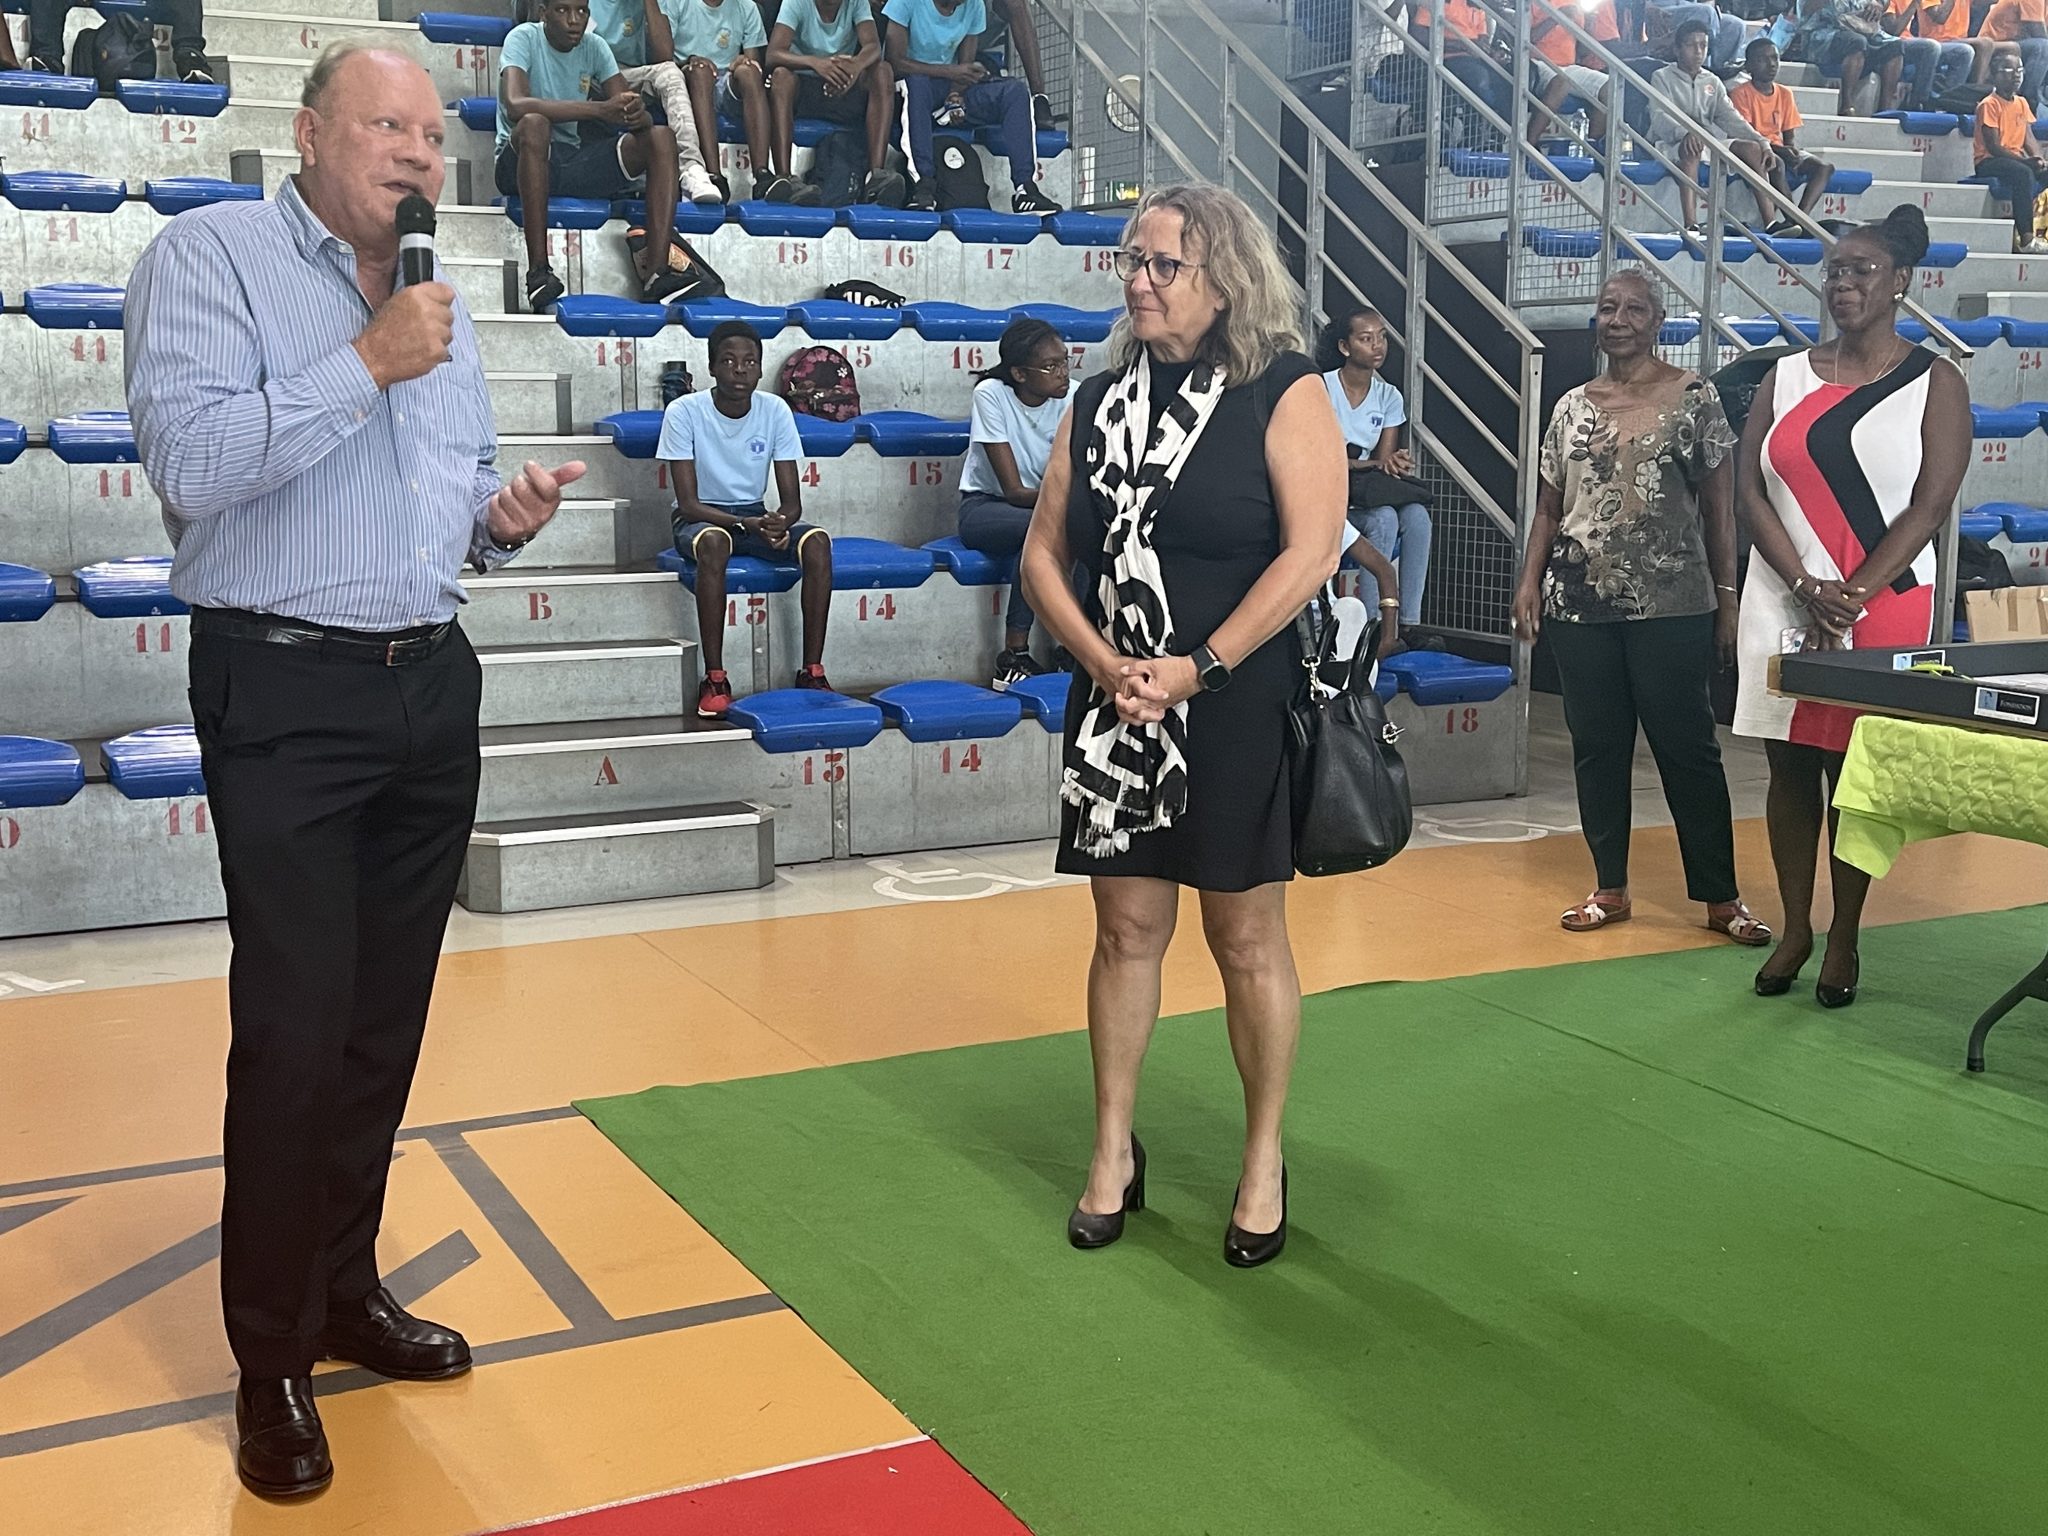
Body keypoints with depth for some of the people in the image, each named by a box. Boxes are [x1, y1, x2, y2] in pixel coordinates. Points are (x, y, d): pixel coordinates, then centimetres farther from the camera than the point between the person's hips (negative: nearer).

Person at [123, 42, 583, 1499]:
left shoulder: (441, 301, 16)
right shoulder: (211, 255, -5)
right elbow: (191, 460, -19)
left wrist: (506, 516, 2)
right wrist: (368, 362, -19)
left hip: (432, 685, 7)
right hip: (288, 688, -6)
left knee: (388, 1023, 13)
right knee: (294, 1033, -4)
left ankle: (347, 1284, 28)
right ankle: (274, 1358, 11)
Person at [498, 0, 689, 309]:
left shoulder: (594, 46, 7)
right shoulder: (523, 38, -9)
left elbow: (626, 106, -2)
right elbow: (515, 105, -28)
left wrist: (639, 116, -29)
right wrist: (599, 109, -35)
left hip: (574, 162, 5)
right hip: (521, 163, -5)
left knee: (661, 137, -12)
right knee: (534, 123, -38)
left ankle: (657, 273, -26)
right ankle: (538, 271, -37)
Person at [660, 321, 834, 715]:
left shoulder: (775, 410, -5)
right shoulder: (684, 412, -14)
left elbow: (792, 501, -5)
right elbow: (688, 502, -17)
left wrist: (779, 522, -30)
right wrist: (750, 524, -31)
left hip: (756, 515, 3)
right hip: (700, 518, -3)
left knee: (818, 541, -26)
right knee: (713, 542, -39)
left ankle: (812, 672, -22)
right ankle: (714, 680, -32)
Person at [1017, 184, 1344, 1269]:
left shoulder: (1285, 393, -6)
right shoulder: (1100, 400, 8)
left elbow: (1311, 550, -15)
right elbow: (1044, 553, 6)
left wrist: (1197, 670, -18)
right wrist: (1105, 665, -9)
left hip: (1238, 708, -4)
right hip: (1114, 707, 4)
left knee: (1246, 937, 6)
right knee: (1126, 929, 10)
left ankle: (1264, 1163, 21)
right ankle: (1114, 1155, 23)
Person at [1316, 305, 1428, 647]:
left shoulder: (1389, 397, 7)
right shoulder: (1322, 388, -8)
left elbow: (1384, 462, 1)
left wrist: (1391, 463, -24)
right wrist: (1374, 464, -23)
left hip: (1369, 496, 5)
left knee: (1416, 515, -26)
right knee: (1384, 518, -33)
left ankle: (1409, 623, -28)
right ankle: (1374, 628, -31)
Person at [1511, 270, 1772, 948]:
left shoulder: (1694, 397, 2)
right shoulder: (1572, 408, 12)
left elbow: (1718, 507, 1)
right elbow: (1548, 509, 15)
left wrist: (1727, 597, -2)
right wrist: (1530, 581, 4)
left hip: (1672, 606, -3)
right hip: (1580, 604, 4)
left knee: (1688, 748, 0)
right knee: (1596, 747, 8)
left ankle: (1720, 897, 9)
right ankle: (1611, 890, 19)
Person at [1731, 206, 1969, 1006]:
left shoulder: (1934, 383, 0)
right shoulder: (1787, 378, 8)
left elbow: (1930, 506, -7)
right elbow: (1751, 494, 1)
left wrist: (1853, 596, -16)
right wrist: (1808, 589, -12)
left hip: (1884, 604, -3)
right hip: (1784, 601, 3)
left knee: (1854, 770, 2)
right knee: (1790, 764, 6)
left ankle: (1844, 939, 13)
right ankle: (1794, 928, 18)